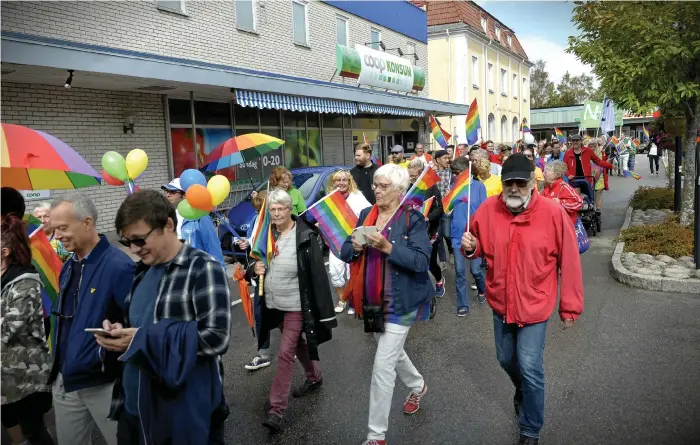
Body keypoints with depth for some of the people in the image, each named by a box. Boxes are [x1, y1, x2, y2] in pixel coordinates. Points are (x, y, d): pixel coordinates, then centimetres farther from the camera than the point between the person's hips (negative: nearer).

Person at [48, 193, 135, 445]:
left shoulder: (119, 266, -21)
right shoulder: (68, 267, 6)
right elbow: (63, 319, 16)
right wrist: (58, 364, 12)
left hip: (106, 384, -7)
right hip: (65, 381, 8)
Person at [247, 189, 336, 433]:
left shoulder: (305, 236, -17)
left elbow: (318, 274, -17)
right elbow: (253, 267, 14)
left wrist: (324, 311, -18)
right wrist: (254, 269, -12)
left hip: (297, 305, -6)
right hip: (274, 304, 6)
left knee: (285, 354, -5)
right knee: (297, 344, 23)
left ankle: (276, 409, 3)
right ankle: (314, 377, 46)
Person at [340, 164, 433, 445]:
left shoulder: (412, 219, -13)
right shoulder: (366, 215, 5)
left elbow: (421, 261, -21)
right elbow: (344, 253, 4)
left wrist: (388, 247, -30)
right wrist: (355, 247, -18)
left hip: (399, 302, -7)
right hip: (373, 300, 7)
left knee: (382, 367, -5)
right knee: (393, 353, 26)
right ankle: (418, 386, 56)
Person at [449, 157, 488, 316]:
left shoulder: (478, 186, -4)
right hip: (458, 234, 2)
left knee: (475, 269, 5)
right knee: (459, 271, 3)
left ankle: (482, 290, 38)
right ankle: (462, 304, 16)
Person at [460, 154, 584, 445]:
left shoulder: (553, 213, -17)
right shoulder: (488, 210, -8)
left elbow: (569, 263, -10)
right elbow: (481, 247, 8)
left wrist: (570, 307, -6)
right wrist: (470, 247, -17)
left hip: (534, 305, -4)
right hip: (500, 303, 4)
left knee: (529, 367, -2)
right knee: (506, 358, 21)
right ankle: (522, 390, 55)